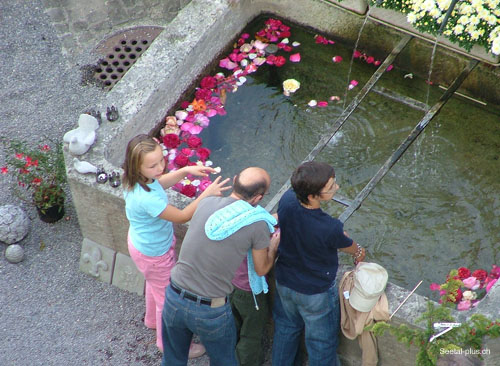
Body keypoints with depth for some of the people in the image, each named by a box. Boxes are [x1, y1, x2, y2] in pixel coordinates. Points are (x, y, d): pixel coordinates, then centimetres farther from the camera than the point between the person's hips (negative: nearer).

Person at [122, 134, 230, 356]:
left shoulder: (139, 178, -19)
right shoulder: (146, 199, -45)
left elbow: (161, 182, 5)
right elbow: (182, 216, -32)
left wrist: (186, 170, -9)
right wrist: (207, 194, -32)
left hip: (141, 242, 9)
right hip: (154, 254, -9)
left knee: (155, 284, 36)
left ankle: (153, 319, 66)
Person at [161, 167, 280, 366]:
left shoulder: (206, 203, -5)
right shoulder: (258, 224, -16)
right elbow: (261, 269, 0)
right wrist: (274, 246, 20)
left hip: (174, 298, 3)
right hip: (211, 312, -3)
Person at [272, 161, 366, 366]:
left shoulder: (287, 199, -24)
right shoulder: (330, 229, -39)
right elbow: (347, 246, -14)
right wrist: (358, 252, 12)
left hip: (284, 282, 6)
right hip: (316, 293, -6)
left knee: (285, 329, 32)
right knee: (321, 342, 21)